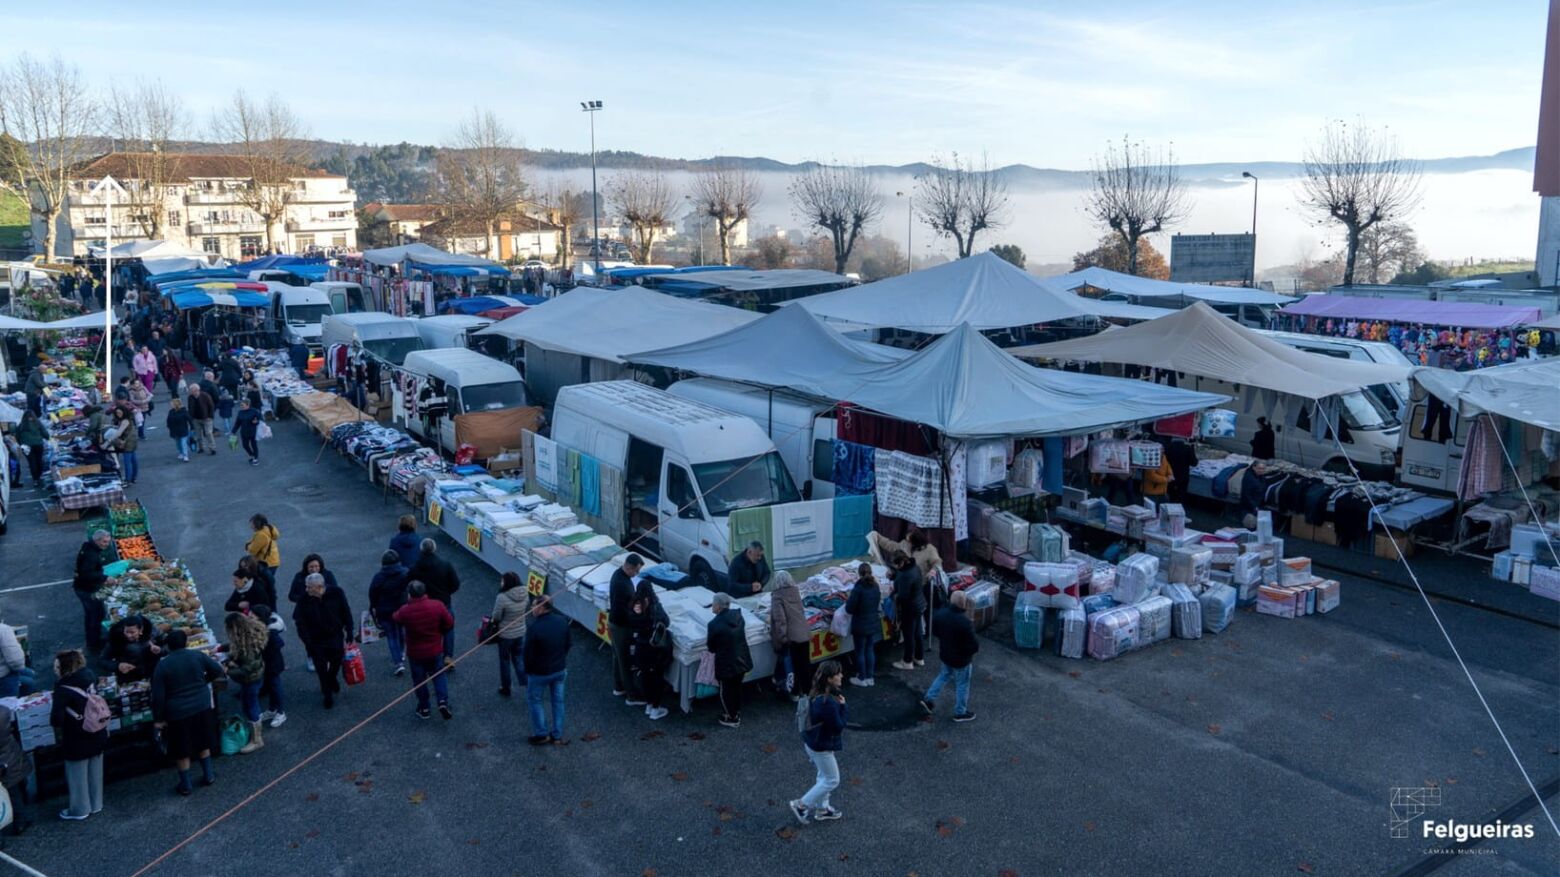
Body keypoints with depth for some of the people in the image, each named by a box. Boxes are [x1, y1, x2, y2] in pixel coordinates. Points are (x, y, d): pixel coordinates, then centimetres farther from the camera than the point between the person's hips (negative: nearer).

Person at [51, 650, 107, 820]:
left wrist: (59, 735, -9)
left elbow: (56, 717, -25)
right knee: (94, 772, 19)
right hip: (97, 734, 6)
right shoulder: (89, 676, -3)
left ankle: (79, 810, 24)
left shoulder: (64, 688, -22)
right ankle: (95, 804, 32)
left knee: (77, 775, 11)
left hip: (77, 740, -6)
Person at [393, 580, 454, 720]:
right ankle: (443, 701, 1)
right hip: (435, 651, 1)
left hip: (415, 653, -1)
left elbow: (395, 619, 4)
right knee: (439, 676, 18)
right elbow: (449, 624, -8)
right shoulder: (437, 606, -16)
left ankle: (424, 708, 24)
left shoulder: (405, 611, -19)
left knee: (419, 680, 15)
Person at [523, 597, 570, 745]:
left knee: (534, 700, 16)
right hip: (560, 670, 5)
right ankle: (557, 735, 26)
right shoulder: (562, 621, -9)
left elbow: (528, 653, -18)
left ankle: (541, 734, 22)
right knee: (558, 701, 17)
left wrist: (528, 671, -1)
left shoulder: (534, 627, -27)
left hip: (540, 672, -5)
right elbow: (567, 644, 4)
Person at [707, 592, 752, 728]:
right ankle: (737, 714, 41)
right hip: (742, 660, 6)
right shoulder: (737, 614, -7)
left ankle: (731, 718, 31)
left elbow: (711, 647, -11)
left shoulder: (714, 624, -24)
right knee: (737, 688, 25)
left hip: (726, 664, -6)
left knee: (726, 691, 17)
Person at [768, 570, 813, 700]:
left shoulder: (777, 596, -12)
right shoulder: (796, 591, 5)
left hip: (792, 635, -5)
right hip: (805, 633, 5)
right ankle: (808, 690, 25)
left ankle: (795, 693, 16)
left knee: (795, 665, 6)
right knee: (805, 663, 14)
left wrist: (781, 637, -13)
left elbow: (779, 619, -19)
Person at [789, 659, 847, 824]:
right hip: (822, 747, -9)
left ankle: (822, 809, 40)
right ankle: (801, 805, 15)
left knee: (824, 776, 26)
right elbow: (839, 726, -24)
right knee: (832, 780, 10)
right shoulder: (828, 703, -34)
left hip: (811, 741, 9)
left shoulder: (815, 693, -5)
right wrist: (842, 706, -18)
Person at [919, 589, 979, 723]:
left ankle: (928, 698, 33)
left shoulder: (940, 614, -13)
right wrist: (976, 646, -4)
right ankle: (960, 713, 30)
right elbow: (974, 646, -27)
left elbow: (934, 632, 4)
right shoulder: (964, 623, -34)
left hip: (945, 654, 6)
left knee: (944, 675, 31)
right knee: (962, 685, 14)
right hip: (961, 659, -6)